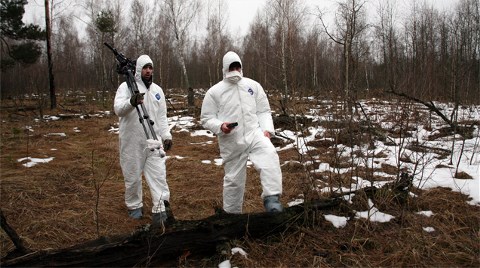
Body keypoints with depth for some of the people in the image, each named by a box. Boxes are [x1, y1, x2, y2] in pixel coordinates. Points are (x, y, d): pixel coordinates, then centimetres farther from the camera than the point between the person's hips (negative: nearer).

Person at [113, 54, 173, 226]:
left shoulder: (157, 90, 11)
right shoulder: (126, 87, -3)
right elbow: (118, 109, -19)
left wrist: (166, 135, 2)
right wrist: (131, 102, -39)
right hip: (132, 141, -3)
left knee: (158, 175, -3)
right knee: (132, 176, 8)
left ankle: (160, 210, 0)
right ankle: (134, 206, 28)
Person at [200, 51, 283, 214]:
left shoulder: (253, 86, 7)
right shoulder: (215, 91, 1)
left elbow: (263, 111, 10)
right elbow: (206, 118, 3)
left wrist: (267, 128, -6)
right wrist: (220, 126, -17)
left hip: (254, 134, 1)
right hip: (231, 142, -1)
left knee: (269, 157, -30)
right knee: (233, 179, 9)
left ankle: (271, 198, -29)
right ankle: (232, 213, 29)